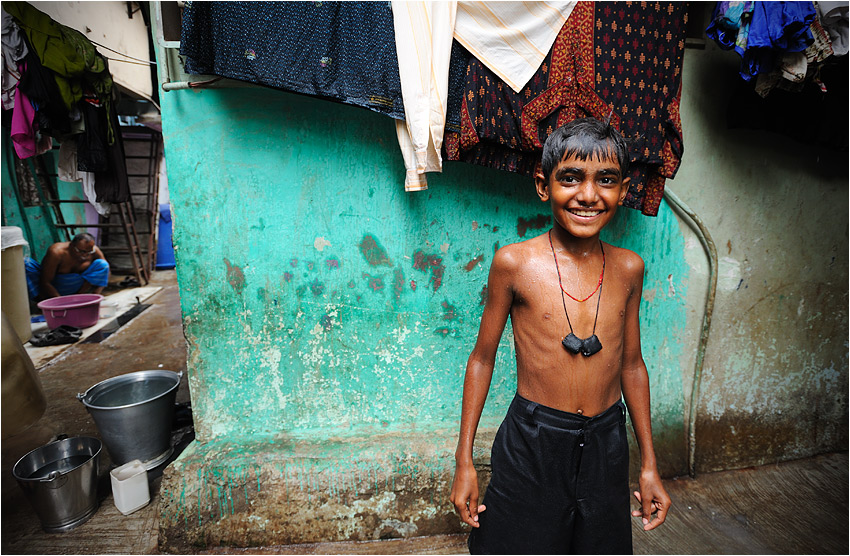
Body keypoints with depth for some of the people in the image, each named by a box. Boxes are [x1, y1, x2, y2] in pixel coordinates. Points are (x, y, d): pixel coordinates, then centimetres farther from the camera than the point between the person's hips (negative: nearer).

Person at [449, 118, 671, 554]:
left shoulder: (628, 268, -1)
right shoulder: (514, 263, -12)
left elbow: (632, 364, 9)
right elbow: (482, 358, -4)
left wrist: (649, 464, 12)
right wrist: (464, 460, -2)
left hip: (607, 444, 4)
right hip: (532, 442, -3)